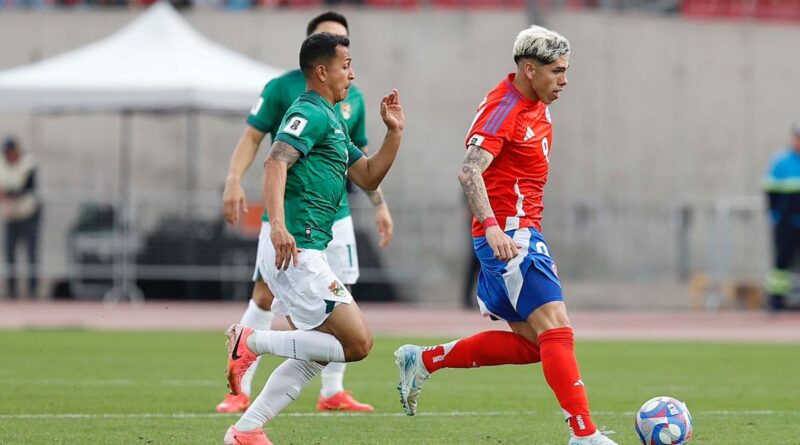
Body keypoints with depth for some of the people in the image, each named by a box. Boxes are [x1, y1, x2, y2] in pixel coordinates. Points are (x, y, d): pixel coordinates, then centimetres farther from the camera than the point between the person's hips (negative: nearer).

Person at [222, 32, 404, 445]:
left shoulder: (331, 120, 23)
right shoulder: (310, 113, -9)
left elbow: (367, 177, 25)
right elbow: (276, 162, -24)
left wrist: (394, 133, 13)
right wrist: (277, 225, -36)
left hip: (303, 251, 11)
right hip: (294, 251, -11)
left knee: (313, 355, 14)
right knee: (357, 342, -13)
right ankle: (253, 342, -8)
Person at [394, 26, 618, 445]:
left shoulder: (536, 108, 14)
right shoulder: (503, 108, -15)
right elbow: (469, 171, -27)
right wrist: (492, 228, -39)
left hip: (520, 235, 10)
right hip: (507, 236, -10)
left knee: (530, 343, 11)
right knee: (557, 332, -16)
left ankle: (422, 361, 19)